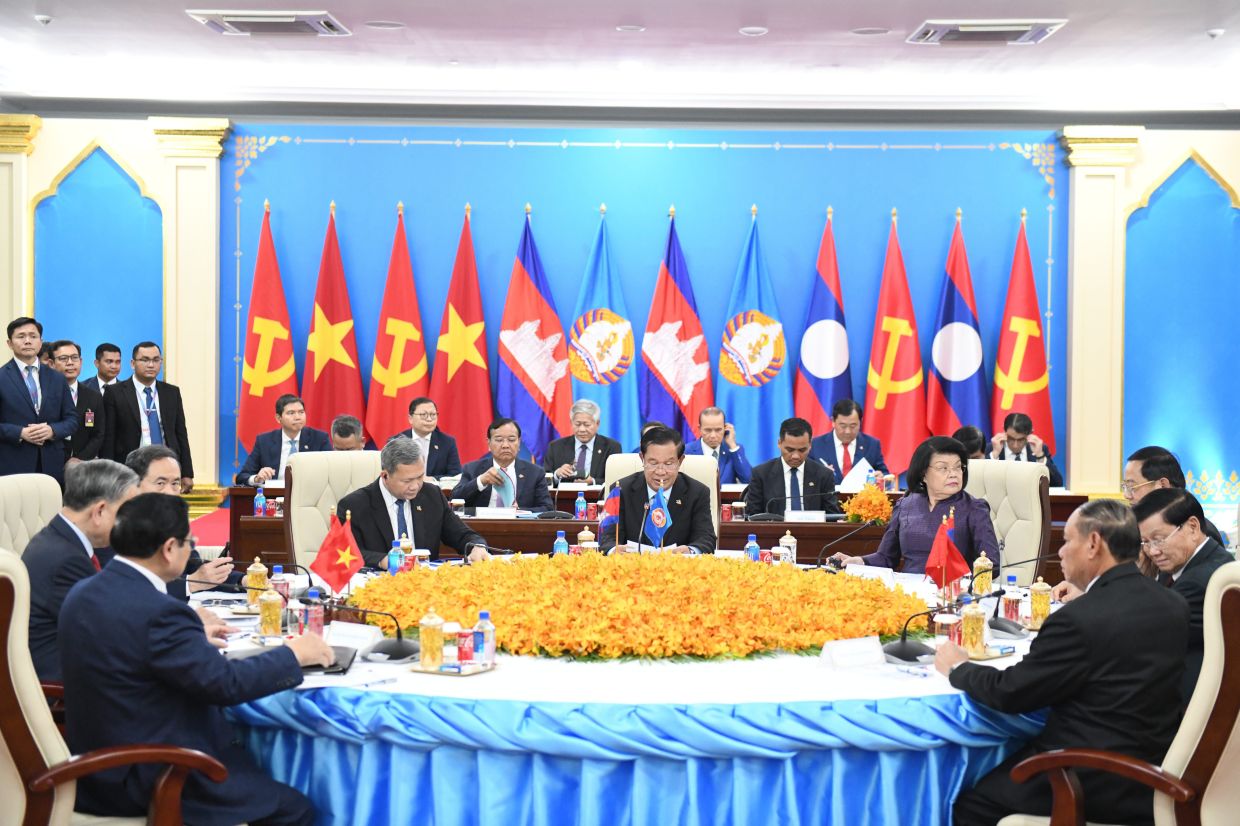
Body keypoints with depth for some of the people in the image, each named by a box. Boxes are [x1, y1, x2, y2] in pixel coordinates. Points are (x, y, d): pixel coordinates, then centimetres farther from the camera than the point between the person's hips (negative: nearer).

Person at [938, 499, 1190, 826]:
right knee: (1010, 757, 23)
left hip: (1099, 786, -8)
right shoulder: (1174, 604, 0)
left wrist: (957, 668, 4)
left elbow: (1009, 692, -14)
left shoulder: (1080, 618, -23)